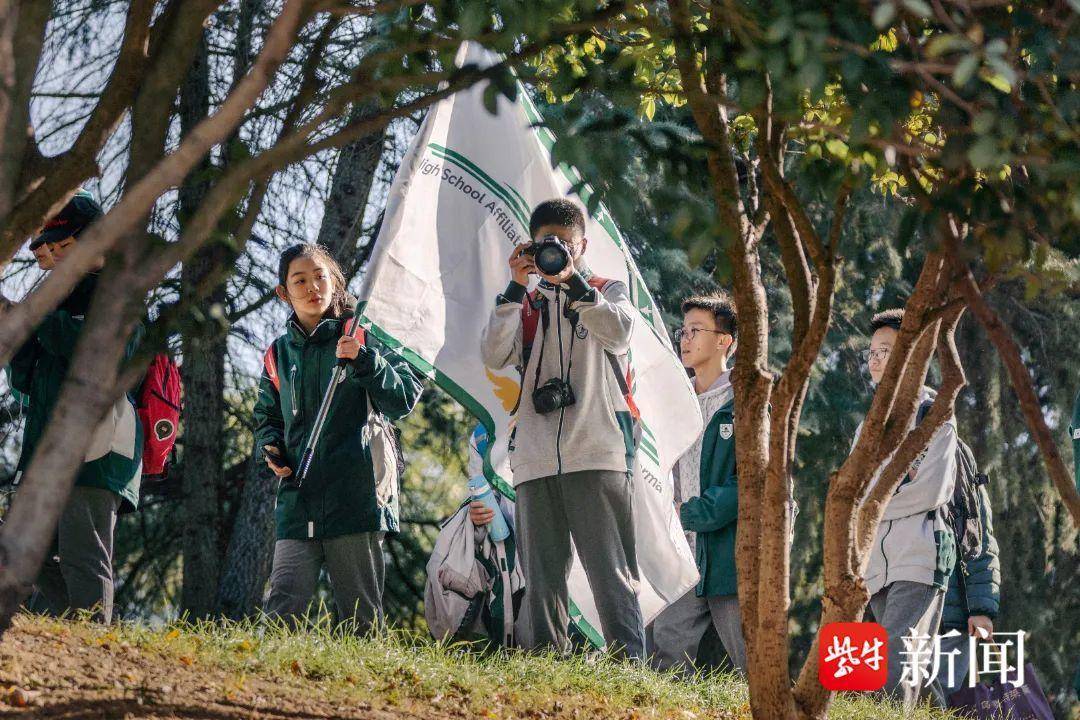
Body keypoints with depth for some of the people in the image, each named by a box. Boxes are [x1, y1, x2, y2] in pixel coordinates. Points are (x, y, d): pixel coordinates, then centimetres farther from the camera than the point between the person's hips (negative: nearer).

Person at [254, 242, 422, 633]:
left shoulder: (359, 338, 6)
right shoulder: (280, 353, 16)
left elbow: (406, 397, -3)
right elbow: (267, 416, 29)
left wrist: (364, 361, -17)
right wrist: (271, 448, 7)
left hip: (355, 496, -3)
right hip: (298, 500, 3)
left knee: (361, 615, -1)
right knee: (282, 608, -10)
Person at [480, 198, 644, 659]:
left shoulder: (607, 291, 15)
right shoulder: (527, 305, 21)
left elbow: (619, 333, -9)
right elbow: (494, 356, 2)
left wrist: (572, 279, -15)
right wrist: (516, 287, -4)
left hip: (598, 454, -3)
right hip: (536, 460, 3)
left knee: (611, 570, -11)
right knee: (541, 577, 2)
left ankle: (630, 662, -15)